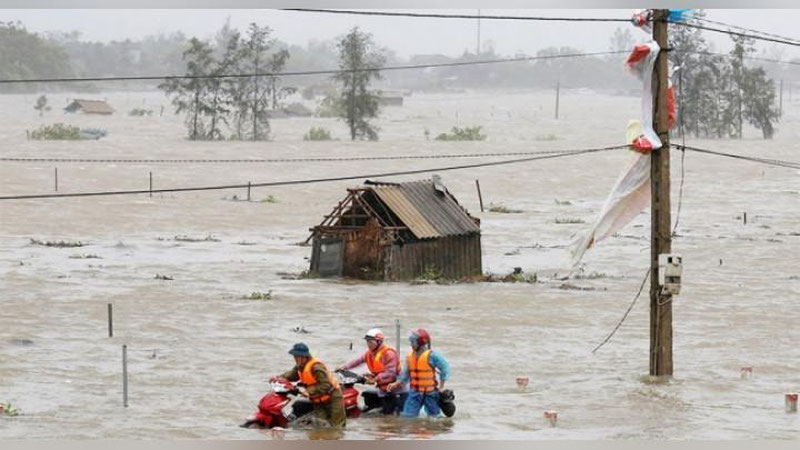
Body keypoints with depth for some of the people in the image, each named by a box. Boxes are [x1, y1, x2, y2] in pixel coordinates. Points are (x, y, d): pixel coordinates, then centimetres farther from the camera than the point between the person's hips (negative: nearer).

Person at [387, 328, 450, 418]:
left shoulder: (431, 355, -14)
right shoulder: (410, 356, 4)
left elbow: (445, 369, -8)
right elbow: (406, 374, 12)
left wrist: (441, 387, -8)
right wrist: (396, 384, -1)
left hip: (430, 392, -5)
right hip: (415, 392, 5)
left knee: (433, 415, 6)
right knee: (407, 415, -2)